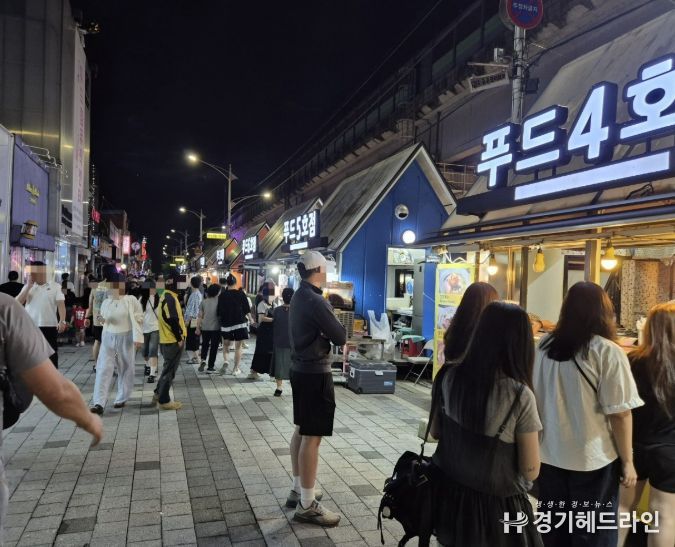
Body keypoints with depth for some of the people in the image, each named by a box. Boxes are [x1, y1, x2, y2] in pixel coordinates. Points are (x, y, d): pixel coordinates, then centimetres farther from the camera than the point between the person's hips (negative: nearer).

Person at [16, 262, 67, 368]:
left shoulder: (55, 286, 2)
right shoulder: (28, 286, 11)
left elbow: (61, 304, -6)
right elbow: (18, 302, -1)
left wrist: (62, 321, -20)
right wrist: (29, 286, -6)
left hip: (49, 326, -3)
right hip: (30, 327, 3)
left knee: (51, 354, 3)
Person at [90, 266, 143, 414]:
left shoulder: (131, 300, -7)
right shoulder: (105, 302, 7)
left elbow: (138, 319, -11)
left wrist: (137, 338, -19)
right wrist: (102, 320, -4)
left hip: (126, 338, -3)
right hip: (108, 338, 3)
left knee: (126, 369, 8)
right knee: (103, 369, -6)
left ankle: (121, 399, 23)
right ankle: (99, 403, -8)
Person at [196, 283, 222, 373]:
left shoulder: (204, 301, 2)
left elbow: (200, 316, 2)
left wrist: (198, 328, 9)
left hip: (205, 327, 3)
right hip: (216, 327, -3)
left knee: (205, 344, 22)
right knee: (214, 347, 8)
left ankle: (203, 360, 0)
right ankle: (210, 367, 10)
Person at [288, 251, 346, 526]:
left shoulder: (298, 297, 9)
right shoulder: (315, 301, -21)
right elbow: (341, 337, -16)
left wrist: (324, 331, -2)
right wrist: (334, 330, 3)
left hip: (301, 369, 10)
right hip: (315, 373, -10)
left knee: (301, 431, 17)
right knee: (312, 436, -3)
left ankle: (298, 490, 29)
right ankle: (307, 505, 5)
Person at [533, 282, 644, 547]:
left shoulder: (544, 346, 0)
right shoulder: (608, 352, -15)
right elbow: (620, 414, -15)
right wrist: (627, 461, -3)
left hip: (549, 455, 4)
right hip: (592, 459, -4)